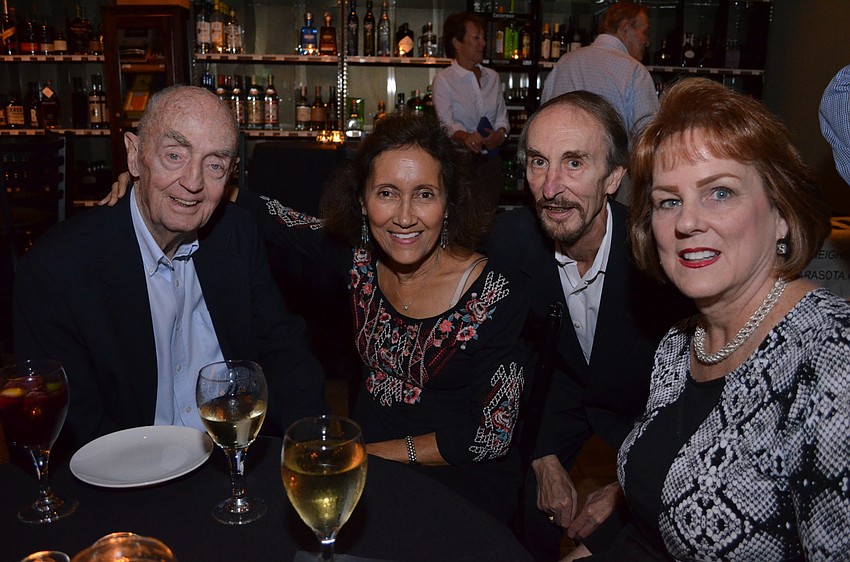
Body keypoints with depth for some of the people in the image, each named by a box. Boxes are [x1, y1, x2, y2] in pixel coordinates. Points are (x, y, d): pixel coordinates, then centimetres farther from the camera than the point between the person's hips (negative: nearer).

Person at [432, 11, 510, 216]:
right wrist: (465, 137, -38)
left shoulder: (492, 77, 12)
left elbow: (502, 116, 11)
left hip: (490, 159, 5)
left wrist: (500, 133, -12)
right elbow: (446, 122, -17)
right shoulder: (443, 80, -4)